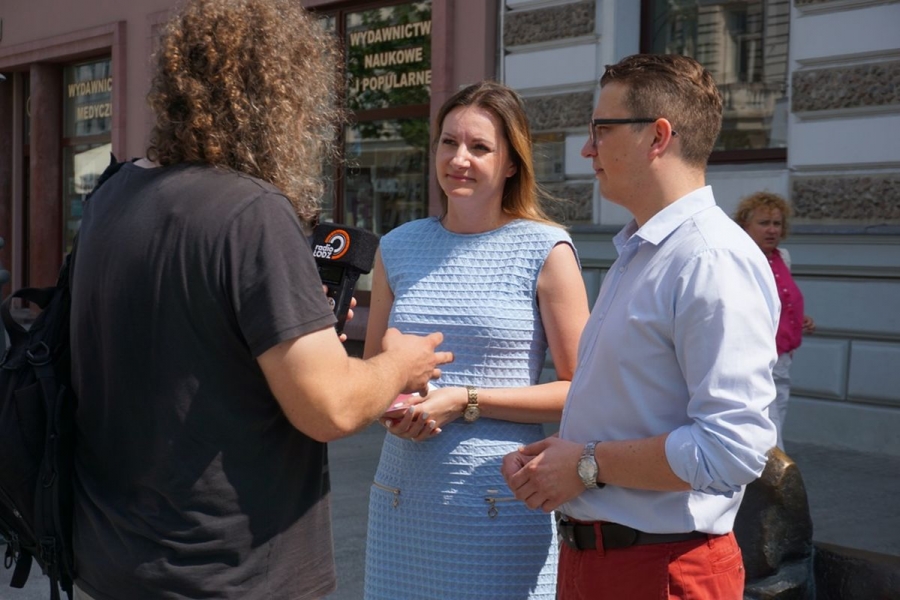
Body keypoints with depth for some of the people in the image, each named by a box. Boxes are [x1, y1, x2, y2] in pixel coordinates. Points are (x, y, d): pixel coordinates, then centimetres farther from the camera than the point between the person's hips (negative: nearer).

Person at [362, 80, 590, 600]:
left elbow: (580, 391, -7)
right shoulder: (398, 248, 8)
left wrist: (464, 401, -14)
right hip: (401, 503, 4)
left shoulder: (545, 251, -5)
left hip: (502, 506, -3)